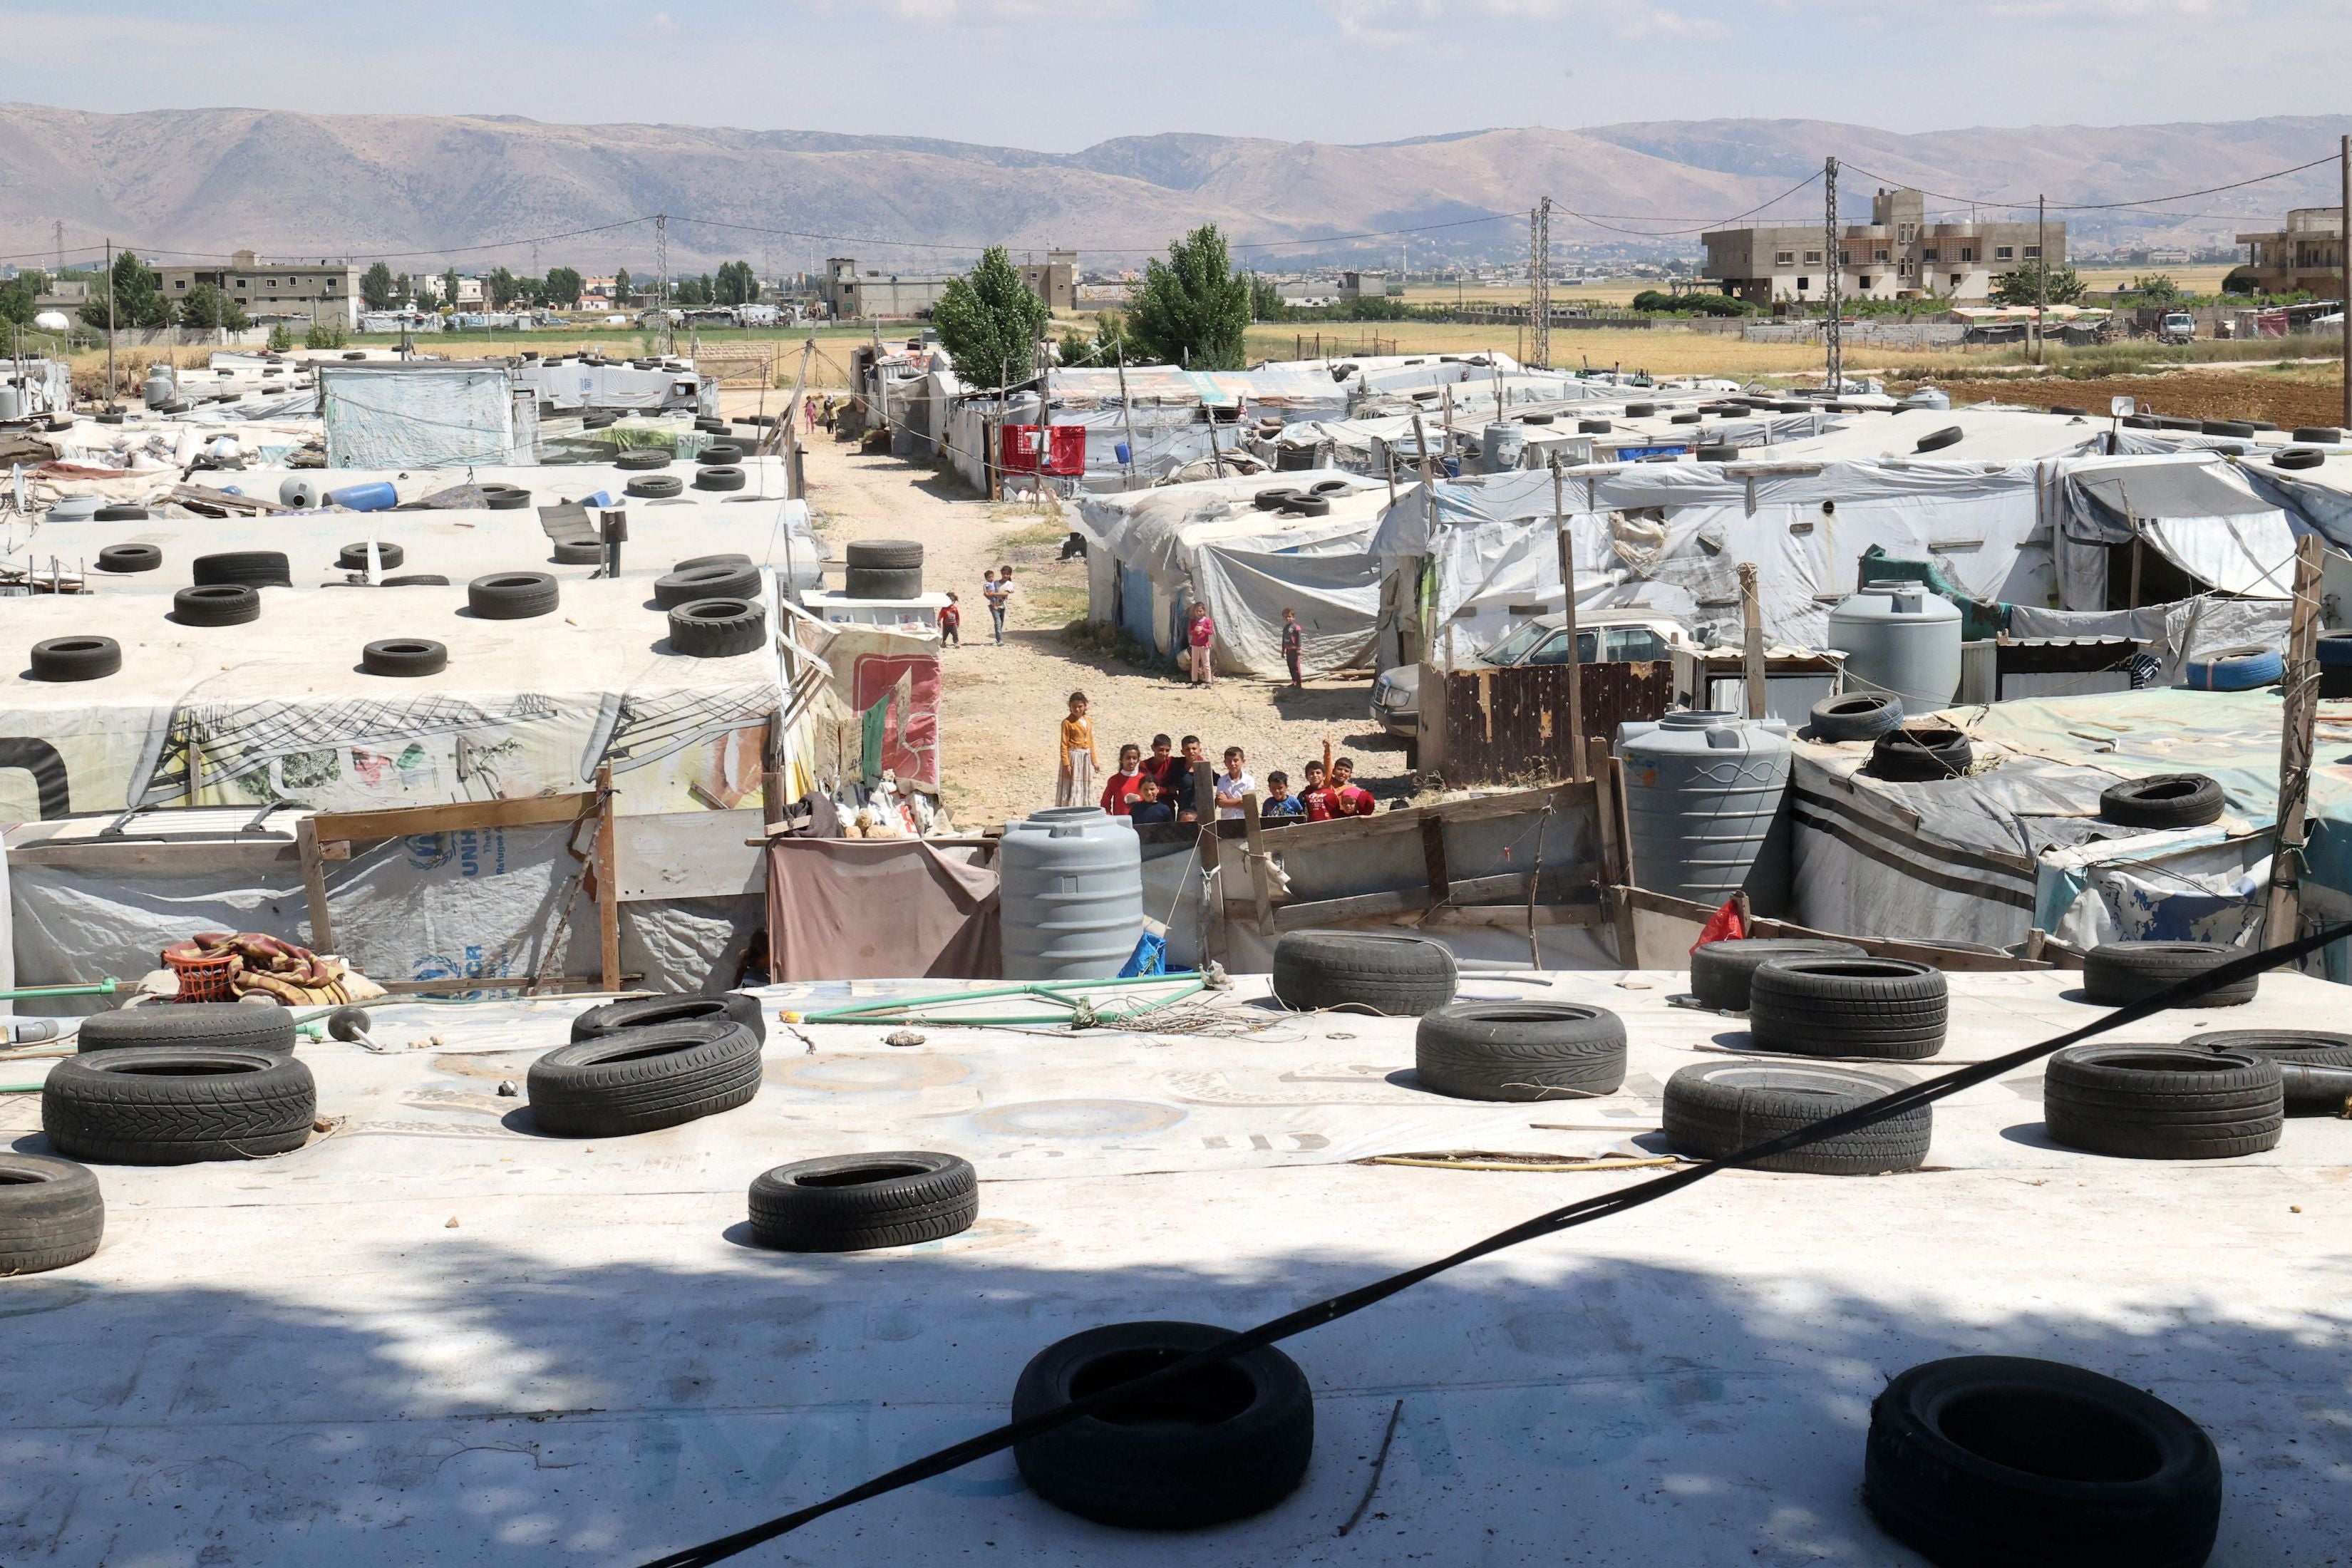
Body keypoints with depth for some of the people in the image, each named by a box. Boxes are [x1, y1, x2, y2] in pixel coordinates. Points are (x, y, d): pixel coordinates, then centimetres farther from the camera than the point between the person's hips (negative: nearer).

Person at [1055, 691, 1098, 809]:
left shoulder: (1088, 721, 10)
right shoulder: (1067, 723, -10)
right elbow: (1064, 745, -12)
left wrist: (1094, 761, 16)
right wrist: (1066, 764, -18)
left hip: (1086, 758, 7)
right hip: (1073, 757, -7)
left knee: (1086, 788, 12)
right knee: (1072, 789, -5)